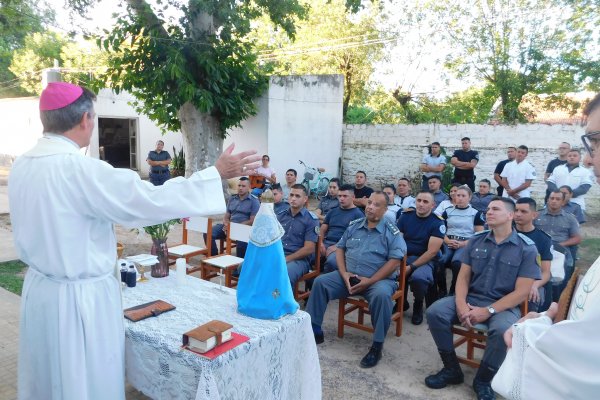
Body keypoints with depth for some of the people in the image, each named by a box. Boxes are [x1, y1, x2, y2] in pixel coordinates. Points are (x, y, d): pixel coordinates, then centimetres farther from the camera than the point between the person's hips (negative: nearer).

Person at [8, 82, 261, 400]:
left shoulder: (21, 166, 0)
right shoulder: (79, 169, -25)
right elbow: (153, 200, -25)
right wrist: (217, 174, -18)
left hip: (39, 288, 8)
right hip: (80, 297, -8)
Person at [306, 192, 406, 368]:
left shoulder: (392, 232, -5)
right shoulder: (354, 226, 10)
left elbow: (395, 261, -13)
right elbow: (340, 248, 13)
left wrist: (369, 281, -18)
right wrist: (344, 273, -5)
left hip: (379, 279, -4)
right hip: (348, 276, 5)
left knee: (381, 294, -36)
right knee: (320, 282, -12)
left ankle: (377, 346, -19)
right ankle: (314, 331, -2)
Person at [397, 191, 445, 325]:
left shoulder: (437, 223, -6)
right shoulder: (406, 216, 4)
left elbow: (432, 251, -13)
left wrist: (411, 267, -19)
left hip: (424, 260, -3)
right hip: (404, 257, 3)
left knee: (418, 278, -36)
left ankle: (418, 305, 0)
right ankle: (401, 302, 5)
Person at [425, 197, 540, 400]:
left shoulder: (526, 248, -5)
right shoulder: (476, 241, 6)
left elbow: (521, 292, -10)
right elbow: (463, 277, 5)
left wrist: (488, 311, -18)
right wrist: (461, 304, -14)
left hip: (504, 305, -3)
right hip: (471, 298, 4)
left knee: (503, 330, -36)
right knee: (435, 312, -20)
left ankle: (483, 380, -7)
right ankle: (452, 369, -1)